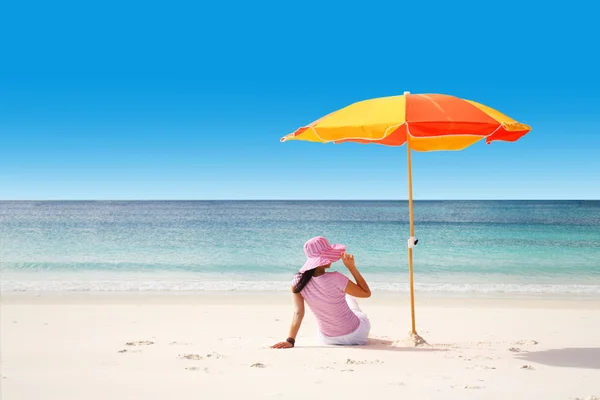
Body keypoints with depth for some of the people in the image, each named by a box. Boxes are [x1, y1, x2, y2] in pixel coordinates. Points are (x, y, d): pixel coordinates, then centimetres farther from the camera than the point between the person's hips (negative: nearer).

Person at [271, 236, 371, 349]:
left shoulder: (298, 282, -19)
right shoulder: (336, 279, -31)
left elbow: (298, 313, -20)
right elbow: (366, 293, -17)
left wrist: (290, 341, -18)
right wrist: (352, 267, -20)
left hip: (327, 339, 3)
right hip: (356, 335, -3)